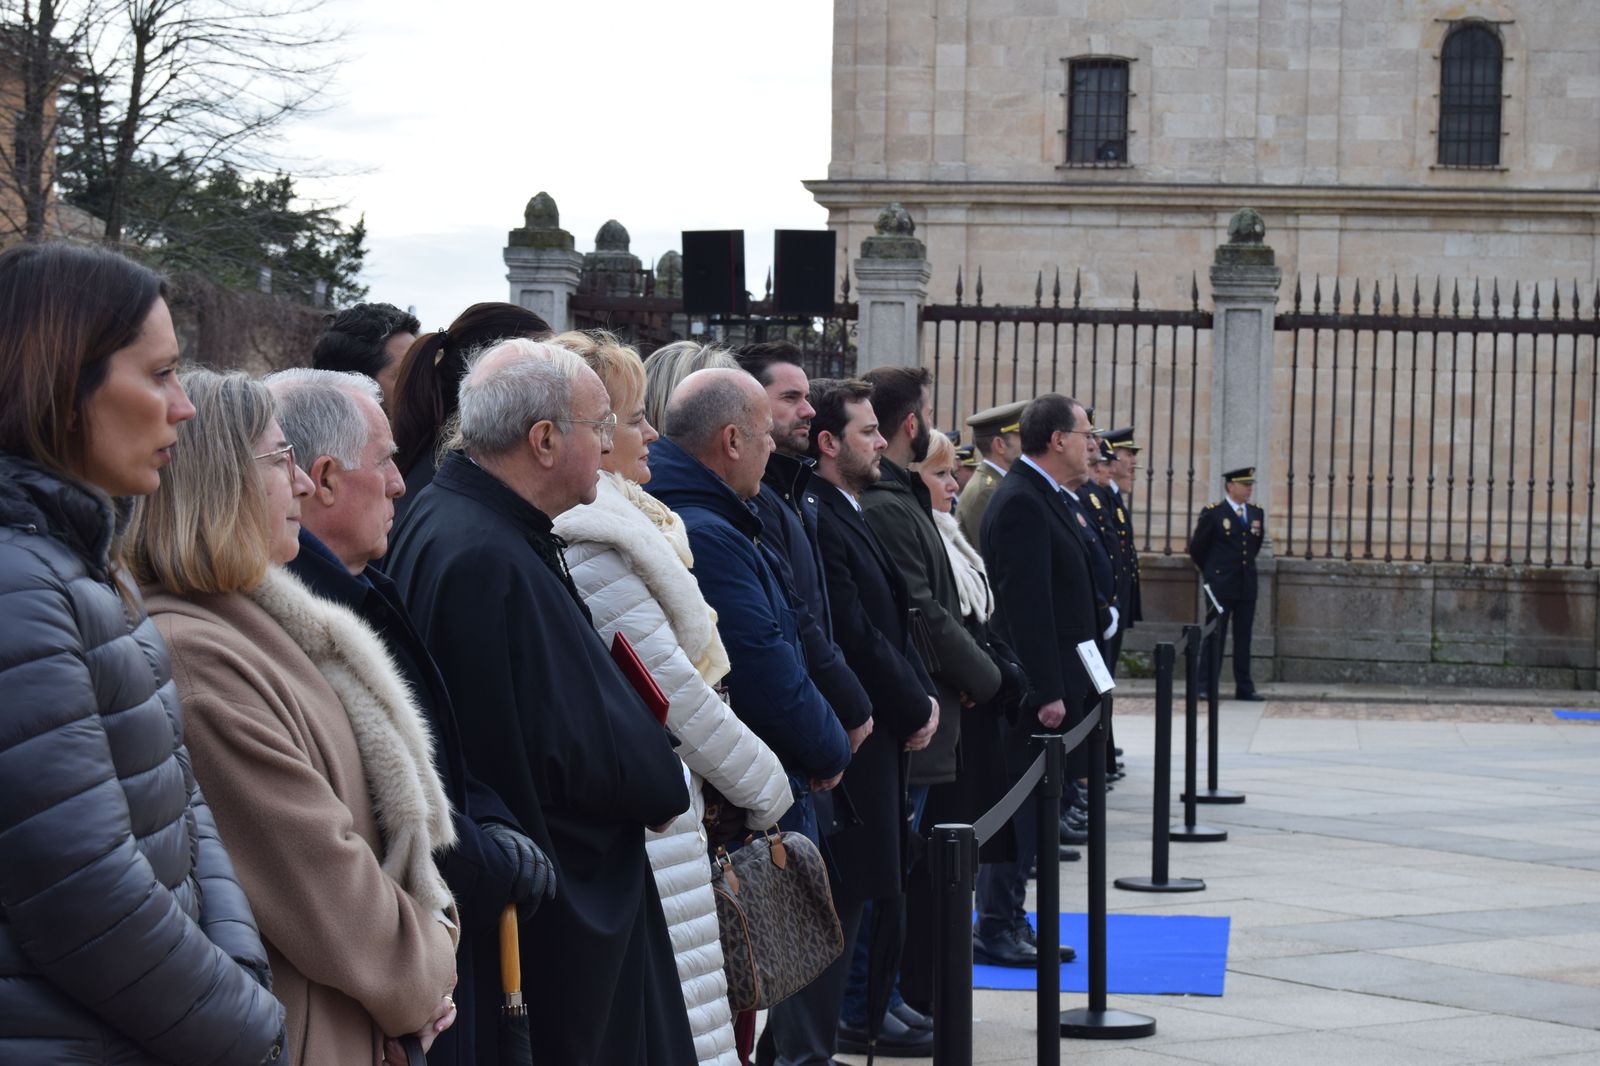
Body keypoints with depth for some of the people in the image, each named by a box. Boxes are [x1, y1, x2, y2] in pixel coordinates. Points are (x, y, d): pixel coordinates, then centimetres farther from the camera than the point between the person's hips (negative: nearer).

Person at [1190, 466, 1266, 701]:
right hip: (1220, 586, -5)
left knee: (1244, 638, 6)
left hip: (1247, 585, 5)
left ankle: (1244, 688, 9)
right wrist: (1209, 571, 13)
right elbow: (1196, 547, 3)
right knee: (1214, 636, -3)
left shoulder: (1256, 513, 10)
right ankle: (1205, 686, 0)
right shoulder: (1212, 513, -5)